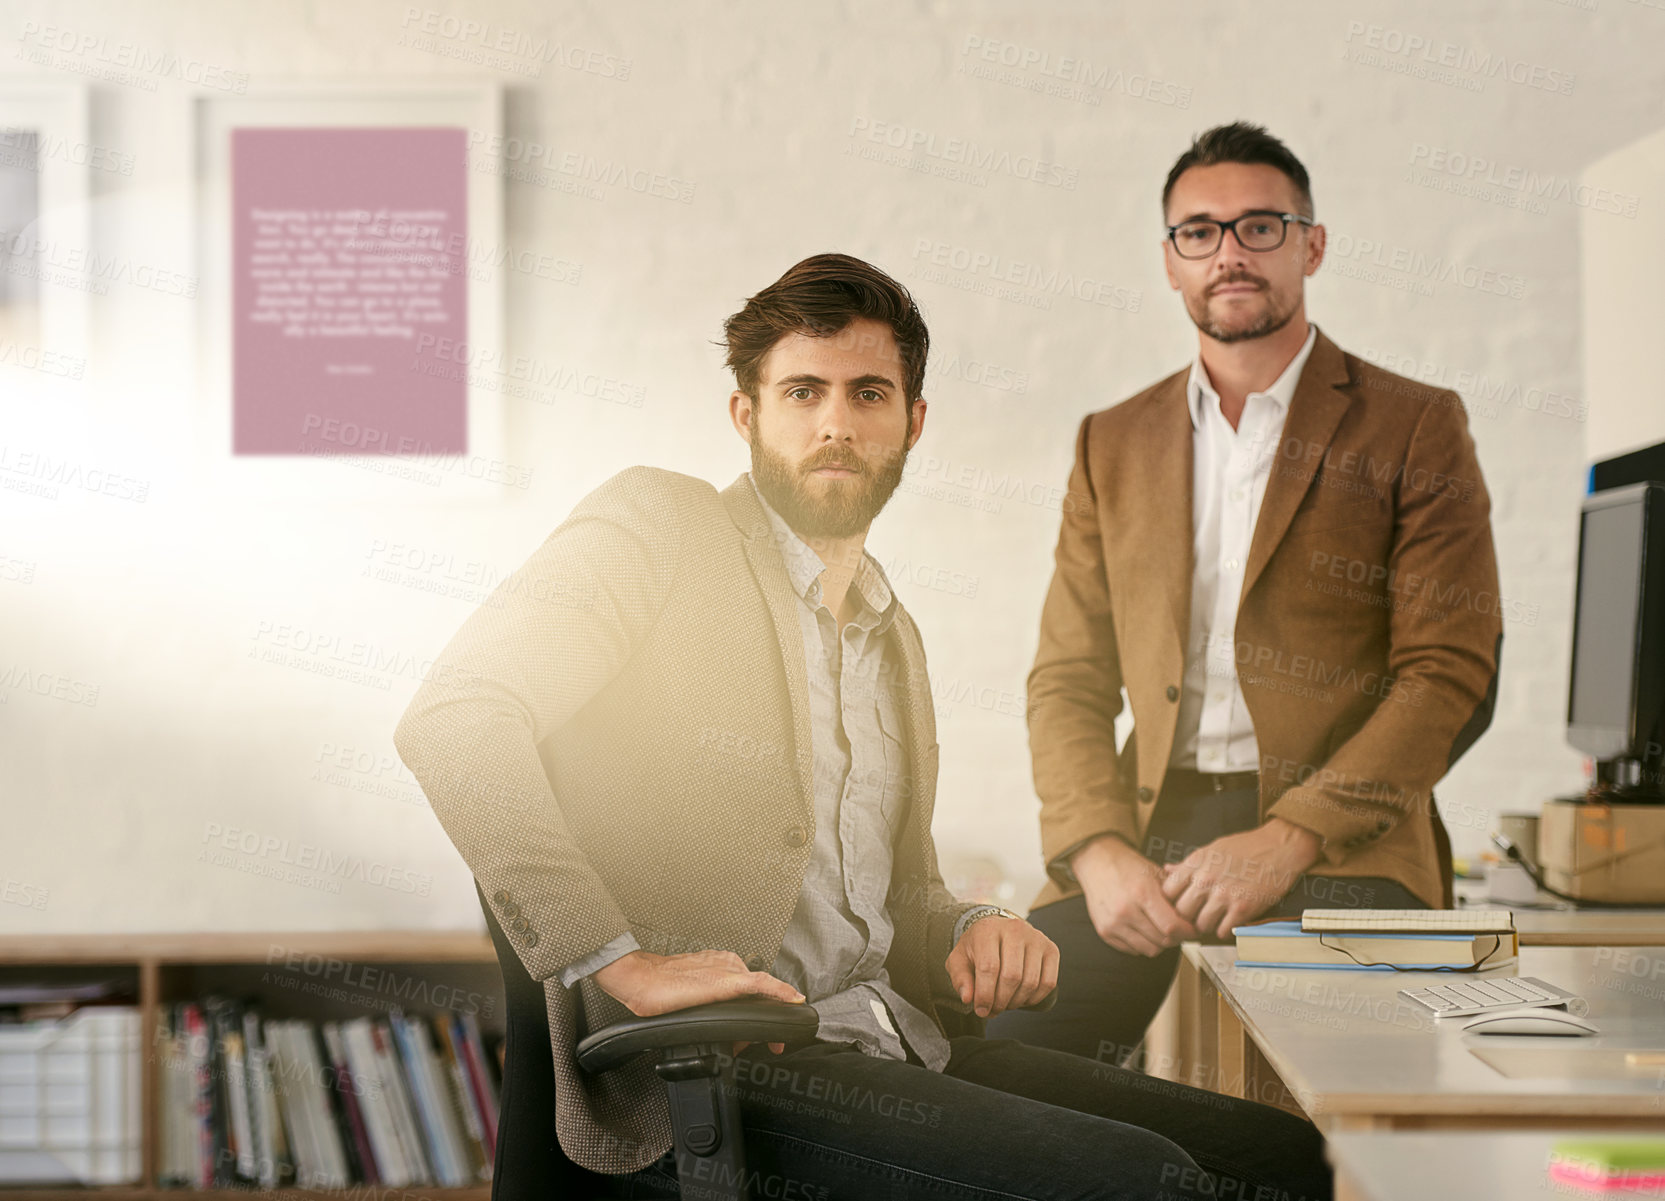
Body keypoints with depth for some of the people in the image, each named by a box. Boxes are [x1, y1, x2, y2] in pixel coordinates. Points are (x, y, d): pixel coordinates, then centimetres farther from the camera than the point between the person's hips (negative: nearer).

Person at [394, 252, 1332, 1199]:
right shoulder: (654, 527, -2)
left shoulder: (894, 636, 22)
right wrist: (622, 961, -24)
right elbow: (453, 719, -17)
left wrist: (974, 934, 5)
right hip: (706, 1076, -8)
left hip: (897, 1043, 8)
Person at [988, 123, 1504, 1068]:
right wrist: (1099, 850, -6)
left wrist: (1286, 841, -14)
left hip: (1341, 842, -3)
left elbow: (1454, 677, -2)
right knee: (990, 1045, -19)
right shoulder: (1113, 444, 18)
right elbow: (1069, 680, 14)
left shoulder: (1415, 429, 6)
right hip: (1149, 831, 3)